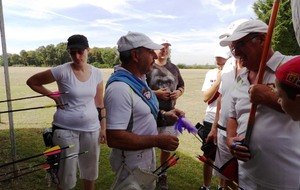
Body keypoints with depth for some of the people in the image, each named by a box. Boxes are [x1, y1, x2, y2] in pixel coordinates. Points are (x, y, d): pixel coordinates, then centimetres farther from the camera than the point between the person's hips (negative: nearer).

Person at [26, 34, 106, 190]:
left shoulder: (96, 73, -1)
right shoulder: (62, 71, -12)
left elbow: (99, 103, 6)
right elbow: (32, 81, -1)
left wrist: (103, 127, 7)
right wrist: (54, 96, -8)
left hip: (91, 128, 4)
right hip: (66, 129, -3)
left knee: (90, 171, 20)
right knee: (67, 175, 9)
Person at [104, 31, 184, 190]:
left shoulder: (137, 79, 2)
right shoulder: (119, 87, -30)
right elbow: (114, 138, -33)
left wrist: (163, 114, 0)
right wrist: (157, 141, -29)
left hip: (146, 156, 9)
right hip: (132, 163, -9)